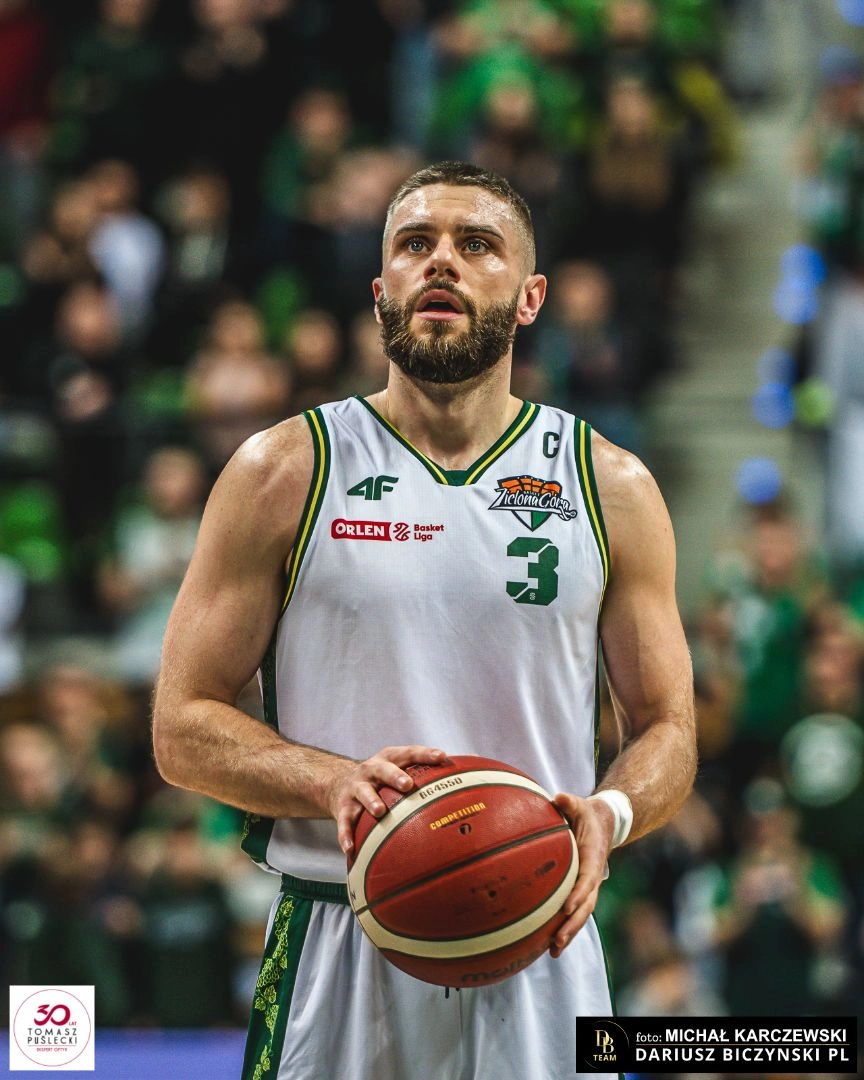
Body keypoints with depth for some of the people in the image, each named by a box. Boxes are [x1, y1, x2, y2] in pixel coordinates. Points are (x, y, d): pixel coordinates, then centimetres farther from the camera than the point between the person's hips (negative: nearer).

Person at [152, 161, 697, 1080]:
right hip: (335, 961, -1)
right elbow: (182, 728, 0)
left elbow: (667, 729, 9)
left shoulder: (612, 490, 6)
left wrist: (607, 815, -14)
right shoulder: (282, 475, 2)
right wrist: (333, 784, -18)